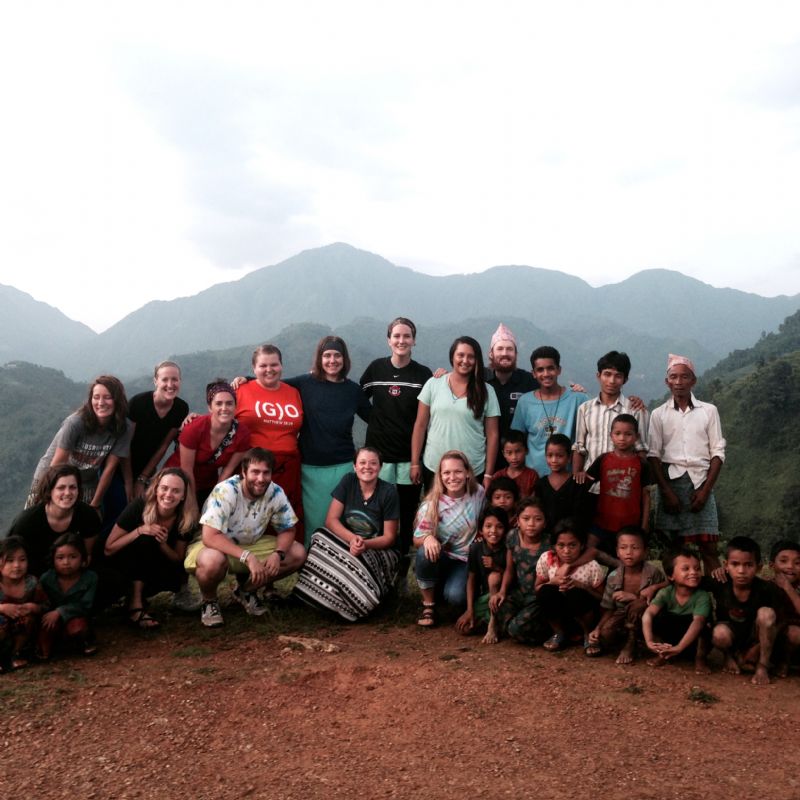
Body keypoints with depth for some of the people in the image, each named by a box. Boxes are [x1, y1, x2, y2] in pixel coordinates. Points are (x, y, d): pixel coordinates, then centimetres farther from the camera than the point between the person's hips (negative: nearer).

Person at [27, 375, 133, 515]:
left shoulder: (123, 428, -15)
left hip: (87, 485, 2)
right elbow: (57, 463, -17)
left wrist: (95, 505, -6)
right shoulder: (75, 422, -23)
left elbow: (109, 468, -10)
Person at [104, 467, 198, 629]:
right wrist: (139, 530, -33)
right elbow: (109, 549, -19)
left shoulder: (186, 519, -15)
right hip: (124, 568, -3)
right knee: (145, 539, -30)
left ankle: (138, 593, 3)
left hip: (155, 569, 3)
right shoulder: (139, 506, -23)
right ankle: (135, 605, -28)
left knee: (177, 578, -27)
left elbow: (178, 560, -7)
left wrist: (163, 544, -27)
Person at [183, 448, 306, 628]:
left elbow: (287, 530, -4)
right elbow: (210, 537, -35)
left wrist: (278, 554, -25)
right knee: (213, 560, -40)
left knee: (298, 554, -11)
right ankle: (209, 601, -4)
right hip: (216, 546, -5)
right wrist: (247, 557, -42)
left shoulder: (276, 493, -15)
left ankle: (246, 590, 9)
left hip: (251, 545, 5)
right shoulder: (225, 491, -29)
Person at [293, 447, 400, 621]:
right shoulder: (348, 481, -3)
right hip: (345, 542, 2)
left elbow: (389, 537, -8)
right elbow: (331, 520, -8)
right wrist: (352, 538, -27)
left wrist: (365, 544, -29)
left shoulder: (388, 492, -10)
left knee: (361, 562, -36)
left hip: (378, 550, -2)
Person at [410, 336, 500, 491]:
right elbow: (420, 426, 3)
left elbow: (492, 435, 0)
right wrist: (415, 463, 0)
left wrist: (488, 474, -2)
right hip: (433, 469, 1)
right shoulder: (433, 385, 0)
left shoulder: (486, 392, -1)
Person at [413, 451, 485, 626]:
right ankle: (428, 605, -12)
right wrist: (427, 538, -33)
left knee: (455, 596, -29)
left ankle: (447, 588, 10)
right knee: (425, 552, -34)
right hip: (440, 558, 0)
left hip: (466, 560, 0)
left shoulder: (479, 493, -9)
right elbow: (417, 539, -10)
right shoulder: (432, 503, -13)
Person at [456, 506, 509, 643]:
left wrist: (497, 567, -28)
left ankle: (493, 624, -16)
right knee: (464, 628, -15)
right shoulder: (476, 547, -11)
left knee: (494, 576, -32)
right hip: (484, 595, 2)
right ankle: (486, 619, 17)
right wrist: (470, 610, -10)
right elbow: (471, 579, -6)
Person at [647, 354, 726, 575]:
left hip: (700, 481, 0)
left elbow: (717, 453, 4)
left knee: (708, 547, -4)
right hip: (670, 481, 0)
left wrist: (705, 489, -6)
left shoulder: (708, 411, 5)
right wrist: (667, 490, -8)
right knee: (674, 544, 4)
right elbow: (654, 455, 1)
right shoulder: (659, 414, 5)